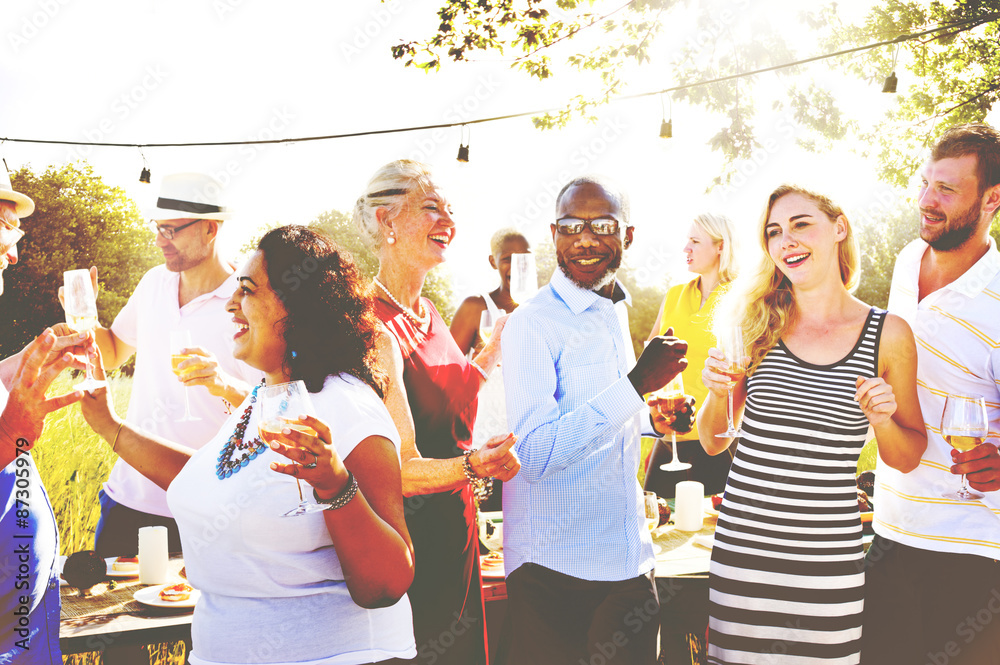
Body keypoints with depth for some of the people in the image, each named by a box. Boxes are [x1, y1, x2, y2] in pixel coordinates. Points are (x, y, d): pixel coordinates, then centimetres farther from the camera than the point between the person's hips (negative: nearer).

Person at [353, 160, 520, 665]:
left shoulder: (427, 314, 8)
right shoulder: (376, 328, -20)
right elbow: (400, 468, -24)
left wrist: (497, 346, 17)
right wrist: (473, 467, -40)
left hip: (453, 532, 9)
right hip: (408, 541, -9)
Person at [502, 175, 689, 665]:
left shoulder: (617, 314, 11)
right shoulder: (532, 323, -14)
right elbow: (533, 454, -26)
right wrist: (636, 384, -25)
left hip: (631, 565, 7)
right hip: (555, 573, -7)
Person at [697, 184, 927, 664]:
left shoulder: (888, 335, 0)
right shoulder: (755, 323, 2)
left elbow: (908, 459, 9)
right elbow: (713, 443, 9)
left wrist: (882, 420, -11)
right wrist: (717, 392, -9)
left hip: (829, 555, -1)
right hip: (742, 546, 1)